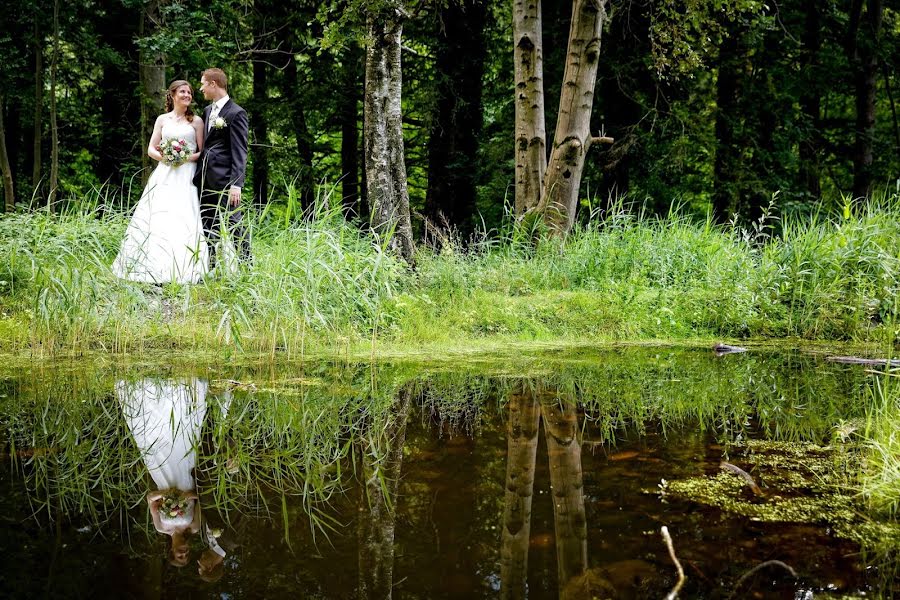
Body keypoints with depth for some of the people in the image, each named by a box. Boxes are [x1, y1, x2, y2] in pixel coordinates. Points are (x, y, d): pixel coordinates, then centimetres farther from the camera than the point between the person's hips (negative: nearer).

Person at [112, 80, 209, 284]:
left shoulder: (196, 121, 9)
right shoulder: (162, 119, 13)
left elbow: (203, 153, 6)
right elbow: (151, 149, 11)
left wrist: (187, 157, -13)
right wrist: (164, 157, -9)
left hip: (186, 177, -2)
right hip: (165, 175, 2)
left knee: (184, 220, -13)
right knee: (158, 220, -7)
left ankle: (183, 271, -13)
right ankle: (158, 269, -5)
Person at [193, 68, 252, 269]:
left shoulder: (236, 113, -8)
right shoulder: (207, 111, 16)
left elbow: (239, 152, -12)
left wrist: (236, 184, -18)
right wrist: (198, 175, 14)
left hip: (224, 180, -8)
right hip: (205, 180, 8)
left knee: (233, 223, -5)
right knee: (207, 227, 8)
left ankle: (246, 265, 3)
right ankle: (209, 268, 13)